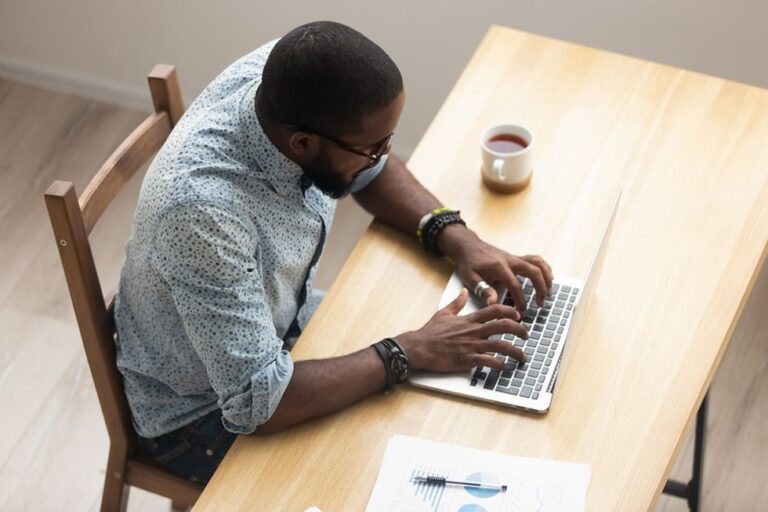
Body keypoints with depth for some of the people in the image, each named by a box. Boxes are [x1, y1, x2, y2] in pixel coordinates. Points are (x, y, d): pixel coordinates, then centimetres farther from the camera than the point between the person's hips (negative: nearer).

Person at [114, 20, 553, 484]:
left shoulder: (286, 80, -20)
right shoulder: (202, 208, -41)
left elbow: (372, 173, 1)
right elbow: (257, 404, -38)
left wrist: (454, 236, -14)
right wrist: (410, 352, -29)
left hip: (281, 323, 7)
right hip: (203, 412, -7)